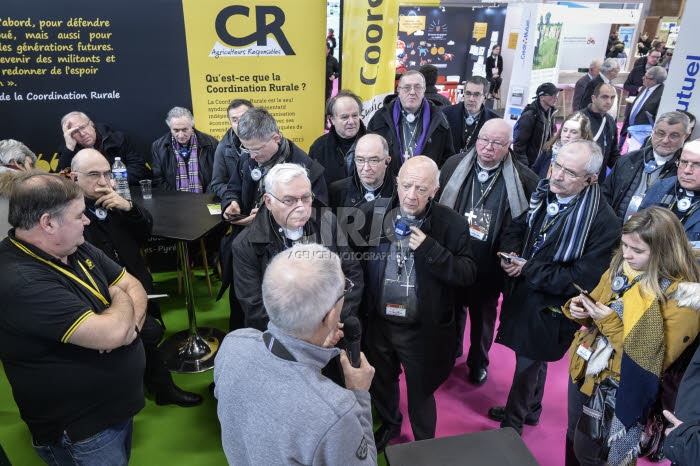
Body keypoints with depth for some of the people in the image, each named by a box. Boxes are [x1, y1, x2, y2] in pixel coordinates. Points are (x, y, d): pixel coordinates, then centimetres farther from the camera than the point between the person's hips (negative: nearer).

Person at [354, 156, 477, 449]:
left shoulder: (451, 224, -15)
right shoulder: (372, 213, -10)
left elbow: (468, 274, -16)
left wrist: (430, 249, -28)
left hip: (422, 329, -3)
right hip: (379, 323, 3)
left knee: (420, 394, 17)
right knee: (380, 383, 27)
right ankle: (389, 424, 59)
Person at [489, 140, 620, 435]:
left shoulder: (602, 221, -25)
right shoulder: (542, 194, -5)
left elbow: (583, 278, -25)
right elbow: (515, 228, 8)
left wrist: (528, 269, -23)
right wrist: (510, 252, -14)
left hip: (550, 308, -6)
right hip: (522, 294, 6)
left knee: (527, 365, 12)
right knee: (532, 361, 27)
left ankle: (513, 421, 39)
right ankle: (530, 411, 52)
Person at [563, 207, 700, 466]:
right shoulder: (622, 266, -4)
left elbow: (652, 361, -24)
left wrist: (610, 323, -28)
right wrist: (578, 309, -14)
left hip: (619, 390, -6)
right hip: (583, 369, 6)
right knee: (573, 442, 25)